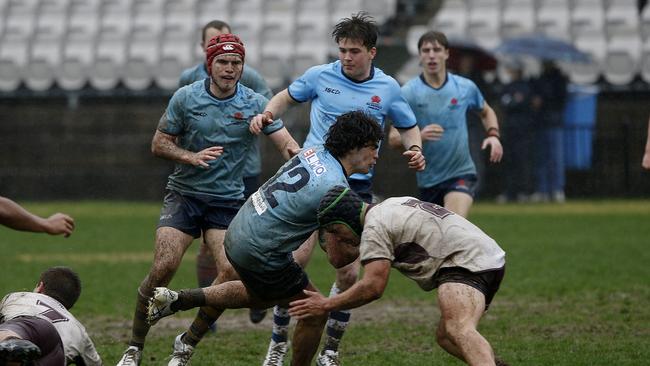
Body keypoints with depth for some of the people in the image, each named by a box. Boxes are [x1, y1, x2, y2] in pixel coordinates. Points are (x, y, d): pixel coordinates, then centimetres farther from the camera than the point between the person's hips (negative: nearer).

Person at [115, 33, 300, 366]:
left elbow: (287, 144, -8)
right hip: (184, 194, -1)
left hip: (228, 201, 1)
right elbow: (159, 143, 3)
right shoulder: (185, 98, -3)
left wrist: (298, 154, -33)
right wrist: (192, 157, -16)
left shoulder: (255, 104, -3)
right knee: (162, 268, -16)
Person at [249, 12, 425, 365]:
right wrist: (267, 114, -3)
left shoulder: (388, 88, 3)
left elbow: (408, 127, 16)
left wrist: (414, 149, -5)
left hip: (357, 185, 1)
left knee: (348, 273, -3)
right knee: (298, 257, -17)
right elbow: (287, 96, 17)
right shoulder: (320, 75, 0)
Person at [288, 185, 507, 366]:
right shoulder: (391, 205, 24)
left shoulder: (374, 228, -6)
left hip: (467, 261, -10)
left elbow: (373, 287, -14)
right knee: (445, 337, 21)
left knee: (458, 330, -34)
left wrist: (326, 305, -5)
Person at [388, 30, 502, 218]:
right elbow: (393, 138, -7)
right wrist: (418, 135, -27)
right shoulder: (408, 93, -5)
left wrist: (493, 135, 1)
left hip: (461, 174, -1)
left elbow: (486, 112, 22)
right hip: (428, 179, 1)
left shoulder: (466, 87, 1)